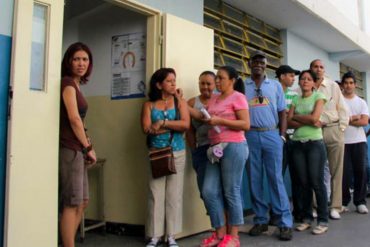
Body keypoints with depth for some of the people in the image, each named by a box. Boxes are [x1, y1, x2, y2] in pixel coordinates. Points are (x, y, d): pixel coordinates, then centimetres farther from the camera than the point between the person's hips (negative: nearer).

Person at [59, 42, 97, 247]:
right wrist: (88, 147, -9)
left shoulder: (76, 84, 19)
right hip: (69, 148, -10)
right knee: (73, 203, -5)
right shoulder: (68, 82, -9)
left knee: (82, 201, 14)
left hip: (76, 149, 10)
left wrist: (85, 146, 7)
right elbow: (74, 118, -16)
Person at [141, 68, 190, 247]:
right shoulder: (149, 105, 7)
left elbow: (186, 125, -7)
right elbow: (147, 129, -8)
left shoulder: (179, 102, 9)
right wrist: (174, 126, -7)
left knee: (174, 194, 3)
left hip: (177, 153, 1)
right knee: (156, 194, 0)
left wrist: (162, 123, -9)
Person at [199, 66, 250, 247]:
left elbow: (245, 125, -11)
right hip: (215, 148, 7)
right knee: (209, 191, 4)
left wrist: (220, 120, -17)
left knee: (231, 192, -1)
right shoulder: (214, 99, 18)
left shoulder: (238, 97, -4)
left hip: (233, 147, -7)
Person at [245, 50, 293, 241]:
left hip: (271, 135, 0)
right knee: (254, 180, 5)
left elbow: (282, 112, 10)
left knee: (276, 178, -2)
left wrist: (282, 136, 1)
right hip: (250, 136, 1)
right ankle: (260, 220, 16)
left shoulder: (275, 85, 10)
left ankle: (285, 223, 3)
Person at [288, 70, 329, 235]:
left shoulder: (318, 96, 3)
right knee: (303, 182, 5)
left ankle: (323, 220, 3)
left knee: (316, 182, -5)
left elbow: (314, 117, -12)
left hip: (315, 143, -3)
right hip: (298, 144, 4)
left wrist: (296, 116, 0)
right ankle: (306, 218, 15)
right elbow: (289, 122, 0)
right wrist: (307, 122, -13)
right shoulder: (295, 100, 12)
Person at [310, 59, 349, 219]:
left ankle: (335, 206, 11)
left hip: (334, 131, 2)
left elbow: (342, 109, 8)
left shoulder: (333, 86, 9)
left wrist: (341, 129, 1)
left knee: (336, 171, 4)